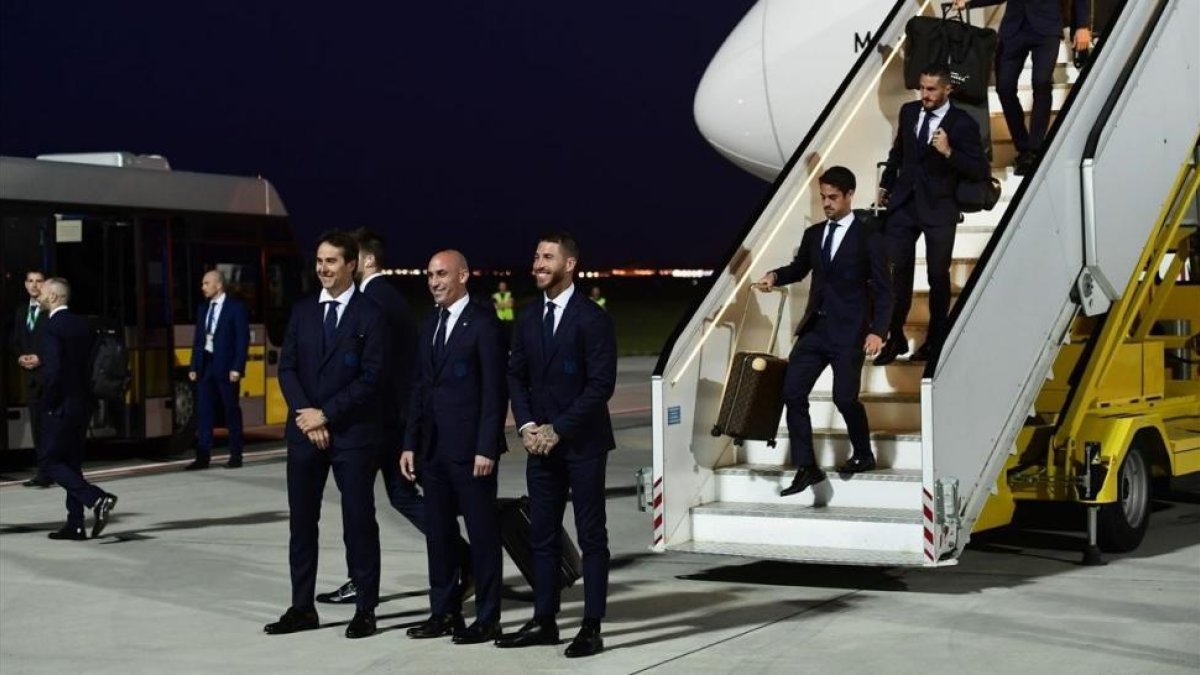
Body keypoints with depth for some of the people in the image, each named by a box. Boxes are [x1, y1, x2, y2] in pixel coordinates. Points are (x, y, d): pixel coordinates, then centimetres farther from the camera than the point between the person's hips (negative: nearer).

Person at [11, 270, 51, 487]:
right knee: (36, 422, 8)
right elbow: (15, 341, 19)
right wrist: (20, 357, 0)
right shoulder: (21, 311, 17)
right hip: (30, 372, 7)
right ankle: (44, 471, 12)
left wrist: (41, 358, -15)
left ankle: (45, 472, -11)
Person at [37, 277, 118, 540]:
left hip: (60, 406, -8)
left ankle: (98, 499, -17)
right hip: (82, 403, 8)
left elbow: (52, 371, -22)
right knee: (72, 463, 12)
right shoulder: (82, 324, 9)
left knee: (53, 463, -1)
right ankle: (75, 525, 13)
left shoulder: (53, 327, -15)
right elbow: (91, 363, 11)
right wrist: (84, 393, 14)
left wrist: (47, 403, -11)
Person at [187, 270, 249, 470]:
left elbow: (242, 340, -9)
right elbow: (198, 340, 14)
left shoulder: (235, 307, -5)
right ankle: (203, 457, 4)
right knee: (203, 411, 2)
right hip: (205, 365, 5)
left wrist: (237, 368, -16)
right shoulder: (202, 308, 12)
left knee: (232, 411, 3)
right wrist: (194, 366, 7)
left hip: (226, 366, -5)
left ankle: (235, 456, 11)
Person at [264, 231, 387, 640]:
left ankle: (365, 610, 7)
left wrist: (326, 414, -14)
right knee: (302, 521, 7)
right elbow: (287, 368, 6)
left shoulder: (370, 315, -4)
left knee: (359, 521, 1)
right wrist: (305, 415, -8)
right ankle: (302, 608, 14)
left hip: (353, 433, -5)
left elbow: (371, 377, -10)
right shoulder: (302, 311, 10)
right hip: (304, 431, 5)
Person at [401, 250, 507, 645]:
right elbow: (420, 387, 16)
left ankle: (487, 619, 7)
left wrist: (487, 448, -17)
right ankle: (444, 612, 21)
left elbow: (495, 391, -12)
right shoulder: (430, 325, 15)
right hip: (434, 447, 7)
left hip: (470, 448, -7)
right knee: (438, 532, 11)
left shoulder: (484, 323, -8)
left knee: (482, 532, 1)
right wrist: (411, 443, 10)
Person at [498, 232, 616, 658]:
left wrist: (558, 429, -15)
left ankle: (592, 628, 4)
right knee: (543, 536, 9)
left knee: (591, 537, 0)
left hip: (582, 443, -6)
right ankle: (544, 621, 16)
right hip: (540, 443, 6)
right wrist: (527, 426, -3)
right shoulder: (529, 320, 11)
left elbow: (601, 384, -14)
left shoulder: (593, 318, -9)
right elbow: (516, 376, 13)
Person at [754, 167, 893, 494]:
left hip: (849, 331, -6)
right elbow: (800, 268, 28)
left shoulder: (868, 234, -3)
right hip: (815, 329, 6)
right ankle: (806, 467, 3)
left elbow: (882, 287, -5)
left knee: (844, 397, -6)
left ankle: (863, 455, 21)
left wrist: (877, 331, -15)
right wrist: (775, 276, 5)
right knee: (793, 393, -3)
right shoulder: (813, 234, 13)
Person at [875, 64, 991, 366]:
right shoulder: (908, 111, 3)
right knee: (897, 272, 3)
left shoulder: (962, 124, -11)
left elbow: (980, 170, -14)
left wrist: (949, 152, -27)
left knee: (938, 276, 10)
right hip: (903, 204, 4)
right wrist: (886, 184, 18)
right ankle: (895, 337, 13)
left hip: (938, 209, -4)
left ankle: (935, 340, 24)